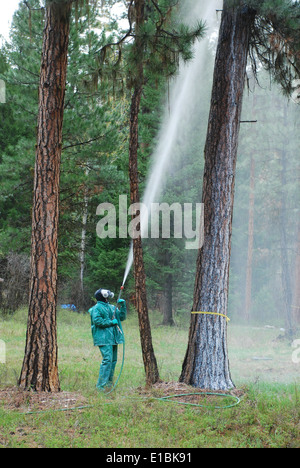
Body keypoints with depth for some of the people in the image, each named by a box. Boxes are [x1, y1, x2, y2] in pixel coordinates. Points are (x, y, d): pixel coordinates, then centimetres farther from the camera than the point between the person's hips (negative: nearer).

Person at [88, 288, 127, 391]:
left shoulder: (112, 308, 20)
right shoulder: (97, 308, -5)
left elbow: (122, 317, 21)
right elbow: (96, 320, -17)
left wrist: (123, 306, 7)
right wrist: (111, 322, -15)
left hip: (113, 338, 8)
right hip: (103, 339, -8)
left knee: (113, 360, 11)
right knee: (107, 360, -16)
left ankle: (109, 382, 21)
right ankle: (101, 385, -15)